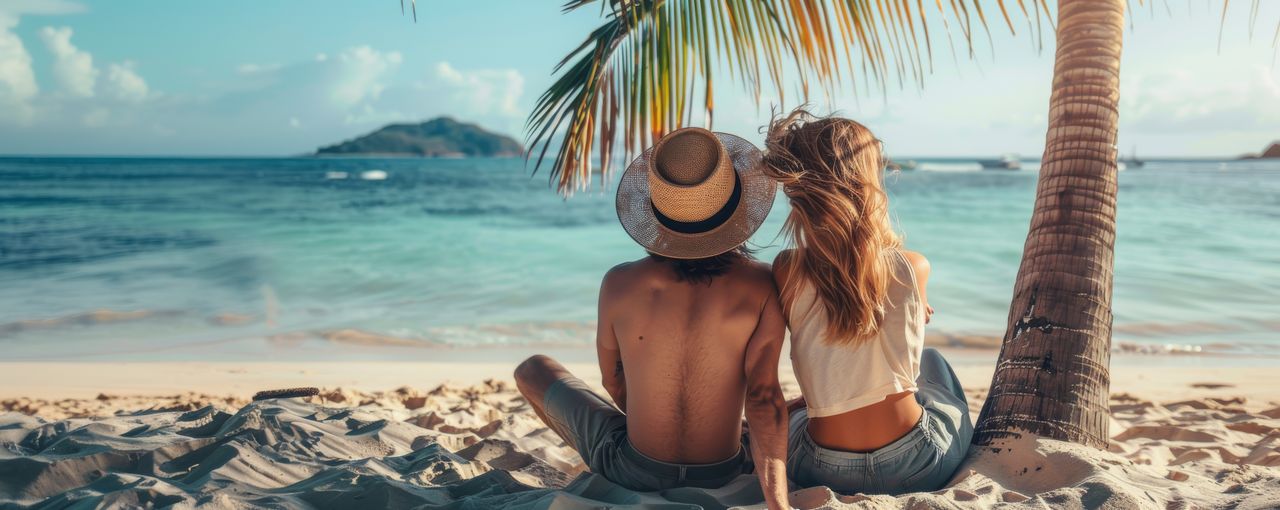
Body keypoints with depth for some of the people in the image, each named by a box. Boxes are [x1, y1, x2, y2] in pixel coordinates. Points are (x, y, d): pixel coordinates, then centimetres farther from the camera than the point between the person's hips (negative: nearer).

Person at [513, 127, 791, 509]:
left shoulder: (619, 285, -17)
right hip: (722, 476, 2)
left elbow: (612, 380, -1)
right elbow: (763, 396, -24)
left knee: (532, 369, 24)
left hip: (633, 474, -1)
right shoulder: (763, 286, -17)